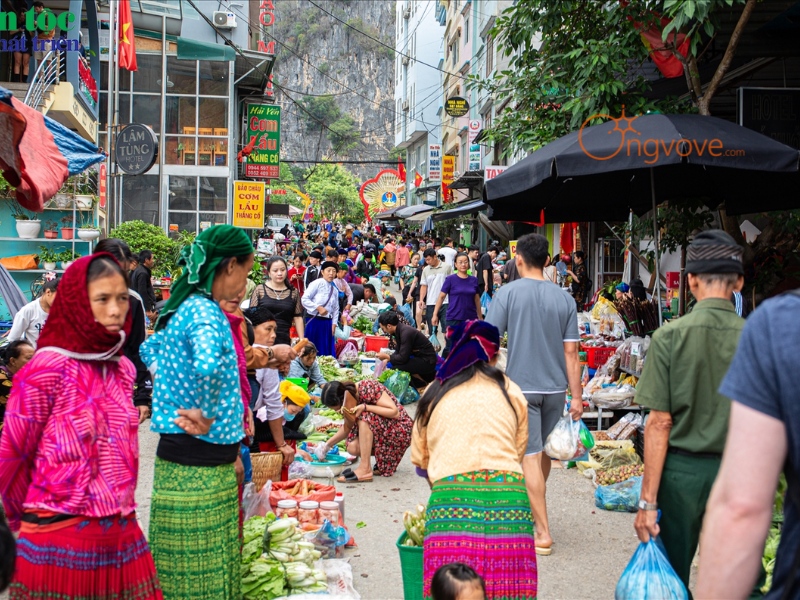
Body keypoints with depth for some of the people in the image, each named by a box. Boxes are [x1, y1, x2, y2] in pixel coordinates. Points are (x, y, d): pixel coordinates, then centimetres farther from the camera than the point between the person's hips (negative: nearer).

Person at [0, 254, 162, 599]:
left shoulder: (123, 369, 7)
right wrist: (34, 518, 8)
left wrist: (116, 510, 15)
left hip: (123, 535, 5)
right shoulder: (48, 369, -12)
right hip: (59, 542, -5)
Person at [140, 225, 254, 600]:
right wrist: (203, 416, -23)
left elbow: (150, 350, 29)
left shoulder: (185, 307, 11)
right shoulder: (205, 312, -18)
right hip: (198, 466, -9)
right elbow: (207, 366, -40)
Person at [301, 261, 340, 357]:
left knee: (327, 351, 7)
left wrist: (334, 324, 7)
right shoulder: (317, 283, -6)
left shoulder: (335, 290, 11)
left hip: (327, 323, 6)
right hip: (314, 321, -6)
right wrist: (318, 308, -18)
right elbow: (304, 299, -12)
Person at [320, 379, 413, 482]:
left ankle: (365, 469, -26)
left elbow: (395, 412, -25)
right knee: (353, 447, -18)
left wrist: (365, 407, -29)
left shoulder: (368, 388, -23)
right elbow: (347, 427, 11)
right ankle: (384, 460, 6)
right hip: (382, 432, 7)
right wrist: (327, 445, 3)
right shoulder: (351, 396, -1)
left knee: (365, 417, -29)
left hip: (400, 430, -7)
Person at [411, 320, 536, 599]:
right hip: (508, 495, 1)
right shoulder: (511, 392, 17)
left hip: (451, 497, 0)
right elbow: (518, 453, 17)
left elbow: (419, 461, 23)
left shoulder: (435, 393, 18)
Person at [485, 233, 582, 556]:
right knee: (544, 451, 20)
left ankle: (543, 532, -1)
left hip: (522, 386, -4)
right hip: (555, 387, 4)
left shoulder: (508, 293, -8)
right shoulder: (564, 298, 1)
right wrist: (576, 396, 4)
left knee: (531, 456, -2)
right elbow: (570, 351, 0)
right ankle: (533, 509, 39)